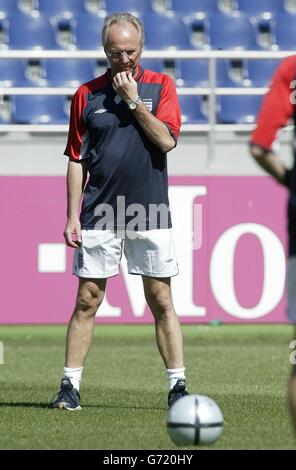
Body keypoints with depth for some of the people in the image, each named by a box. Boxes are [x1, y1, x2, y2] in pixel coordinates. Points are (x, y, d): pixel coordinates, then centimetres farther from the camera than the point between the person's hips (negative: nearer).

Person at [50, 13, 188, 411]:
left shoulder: (160, 86, 4)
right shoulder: (87, 94, 6)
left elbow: (167, 139, -10)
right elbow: (77, 160, 7)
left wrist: (133, 100, -11)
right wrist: (72, 215, 1)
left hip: (150, 214, -1)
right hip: (99, 216, 1)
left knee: (161, 301, 2)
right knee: (87, 300, 0)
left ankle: (178, 385, 7)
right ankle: (70, 386, 3)